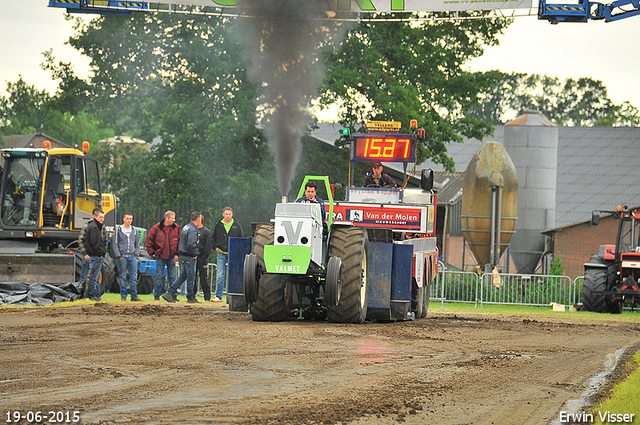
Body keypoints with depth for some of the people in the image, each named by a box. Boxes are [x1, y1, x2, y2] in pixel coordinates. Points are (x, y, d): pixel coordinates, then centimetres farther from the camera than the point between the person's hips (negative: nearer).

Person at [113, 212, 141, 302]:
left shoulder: (135, 231, 13)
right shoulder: (118, 230, 3)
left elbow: (137, 244, 17)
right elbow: (115, 244, 1)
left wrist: (136, 255, 4)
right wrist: (119, 256, -7)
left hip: (132, 257, 3)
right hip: (122, 257, -3)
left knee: (134, 277, -2)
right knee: (123, 277, 0)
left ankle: (134, 295, 0)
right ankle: (123, 295, 4)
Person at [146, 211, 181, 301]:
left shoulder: (176, 228, 0)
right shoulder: (157, 228, -5)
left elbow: (180, 242, 6)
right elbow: (148, 242, 2)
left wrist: (177, 254, 0)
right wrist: (152, 253, -1)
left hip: (171, 257, 1)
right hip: (160, 257, -1)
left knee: (172, 276, 4)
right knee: (159, 276, 0)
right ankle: (157, 294, 7)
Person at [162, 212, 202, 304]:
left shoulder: (186, 227, 13)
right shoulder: (193, 230, -18)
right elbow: (191, 244, -28)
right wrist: (194, 254, -15)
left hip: (183, 255, 9)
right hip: (189, 257, -9)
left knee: (183, 276, 14)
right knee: (191, 277, 0)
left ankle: (170, 293, 8)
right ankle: (191, 298, 6)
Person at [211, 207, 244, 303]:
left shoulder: (237, 226, 4)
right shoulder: (218, 225, 7)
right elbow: (213, 238, 17)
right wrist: (215, 247, 2)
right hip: (221, 253, 0)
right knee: (220, 275, -3)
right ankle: (218, 296, 0)